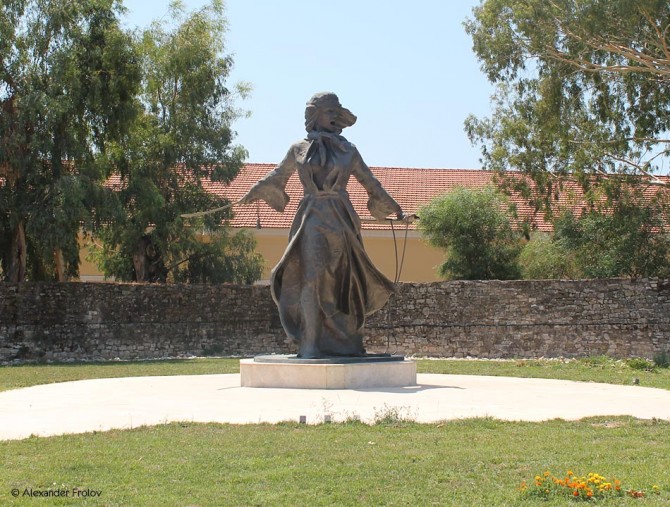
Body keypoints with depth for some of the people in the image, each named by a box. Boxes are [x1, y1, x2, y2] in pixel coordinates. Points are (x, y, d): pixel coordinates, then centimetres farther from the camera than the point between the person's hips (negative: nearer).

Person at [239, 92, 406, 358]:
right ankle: (310, 343, -17)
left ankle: (346, 341, 8)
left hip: (342, 220, 2)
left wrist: (393, 207, 23)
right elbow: (277, 176, 24)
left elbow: (370, 182, 20)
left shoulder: (348, 150, 12)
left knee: (343, 280, 1)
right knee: (311, 277, -15)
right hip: (313, 219, -2)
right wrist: (253, 193, 33)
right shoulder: (298, 149, 9)